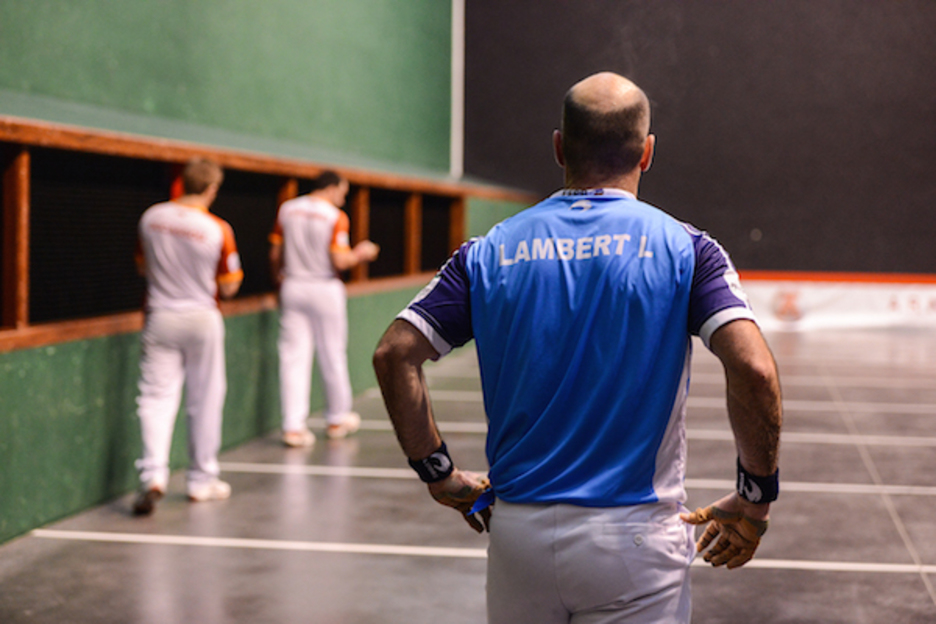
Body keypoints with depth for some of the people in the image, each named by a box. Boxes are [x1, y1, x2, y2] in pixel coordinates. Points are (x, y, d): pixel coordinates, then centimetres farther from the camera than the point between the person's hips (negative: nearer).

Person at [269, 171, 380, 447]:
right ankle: (337, 419, 25)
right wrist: (359, 254, 4)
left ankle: (293, 426, -3)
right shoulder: (335, 217, -10)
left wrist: (279, 279, 22)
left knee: (293, 356, 2)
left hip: (293, 287, 3)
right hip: (324, 289, -3)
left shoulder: (287, 209, 3)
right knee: (332, 354, 11)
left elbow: (275, 254, 6)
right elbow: (339, 261, -15)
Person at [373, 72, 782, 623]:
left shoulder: (492, 251, 3)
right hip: (635, 534, -3)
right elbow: (754, 370, -17)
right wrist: (755, 498, -4)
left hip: (516, 532, 3)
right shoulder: (683, 248, -4)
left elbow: (394, 355, -2)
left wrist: (440, 474, 6)